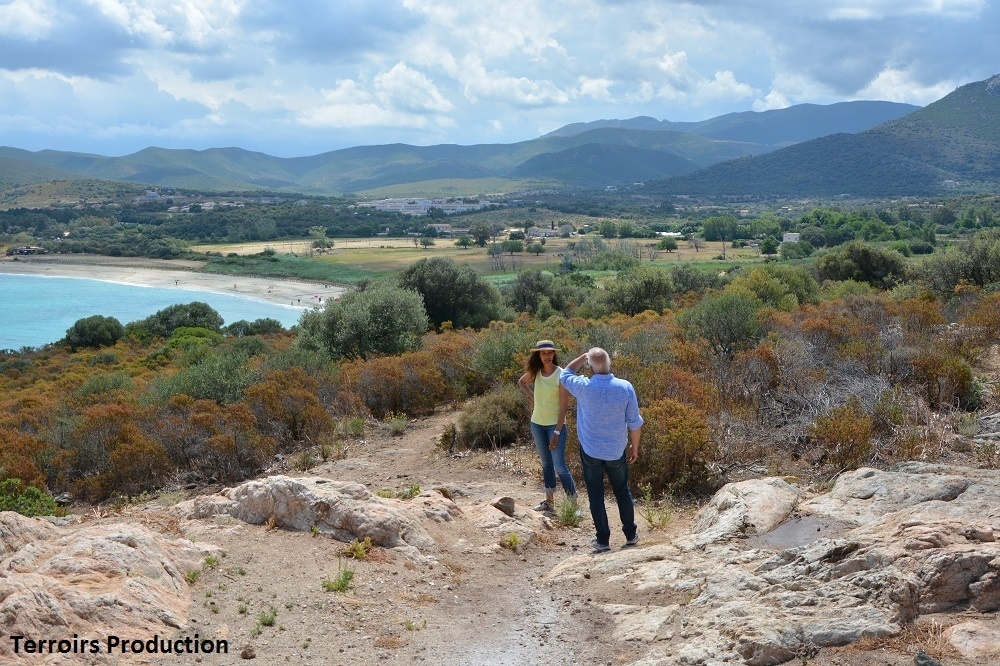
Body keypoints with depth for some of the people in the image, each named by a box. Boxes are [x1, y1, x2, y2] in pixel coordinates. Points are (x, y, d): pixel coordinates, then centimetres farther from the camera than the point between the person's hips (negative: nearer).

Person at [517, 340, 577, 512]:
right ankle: (549, 502, 23)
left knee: (559, 466, -10)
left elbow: (564, 407, -16)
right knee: (546, 464, 14)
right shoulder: (535, 372, -1)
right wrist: (532, 396, 5)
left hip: (555, 424, -6)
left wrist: (557, 433, -19)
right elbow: (521, 382, 22)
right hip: (537, 424, 6)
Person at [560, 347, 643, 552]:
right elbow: (635, 423, -6)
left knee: (596, 496, 10)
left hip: (591, 452, -2)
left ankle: (603, 539, 15)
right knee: (622, 492, 20)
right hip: (617, 451, 2)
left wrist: (583, 357, 8)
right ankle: (631, 534, 28)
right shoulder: (625, 388, -14)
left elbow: (565, 374, 7)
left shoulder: (584, 387, -17)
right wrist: (634, 447, 8)